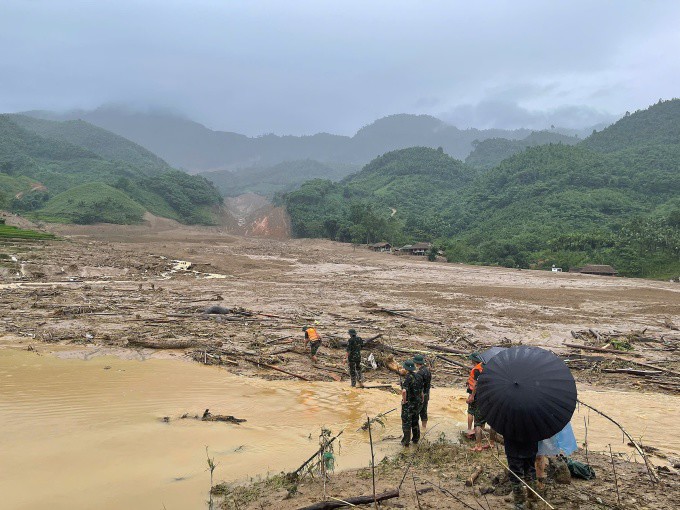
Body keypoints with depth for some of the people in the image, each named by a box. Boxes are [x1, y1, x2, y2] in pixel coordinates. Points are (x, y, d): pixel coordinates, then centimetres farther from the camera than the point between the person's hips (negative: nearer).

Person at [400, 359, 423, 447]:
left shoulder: (407, 378, -21)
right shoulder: (418, 377, 2)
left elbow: (404, 391, -35)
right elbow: (421, 391, 8)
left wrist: (404, 401, -20)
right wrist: (421, 401, 18)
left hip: (408, 404, -7)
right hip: (417, 403, 7)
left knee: (406, 422, 4)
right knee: (415, 422, 20)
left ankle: (406, 441, 11)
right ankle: (416, 439, 29)